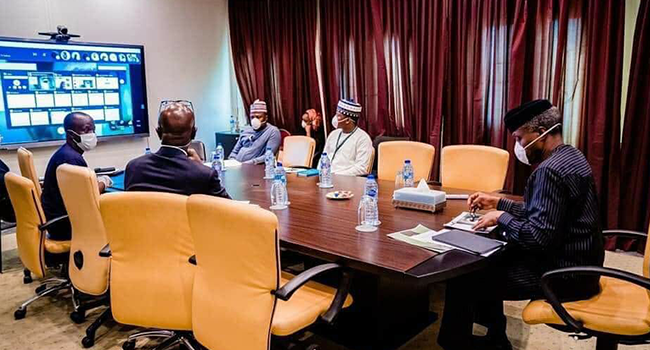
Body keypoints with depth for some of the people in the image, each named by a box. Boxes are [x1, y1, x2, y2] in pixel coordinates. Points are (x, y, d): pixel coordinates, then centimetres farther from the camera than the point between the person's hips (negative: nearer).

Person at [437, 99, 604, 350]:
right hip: (572, 262, 11)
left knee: (462, 278, -9)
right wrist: (498, 202, 11)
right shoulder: (568, 156, 8)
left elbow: (538, 237, -30)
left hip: (563, 273, -11)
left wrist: (501, 217, -14)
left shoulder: (550, 170, -25)